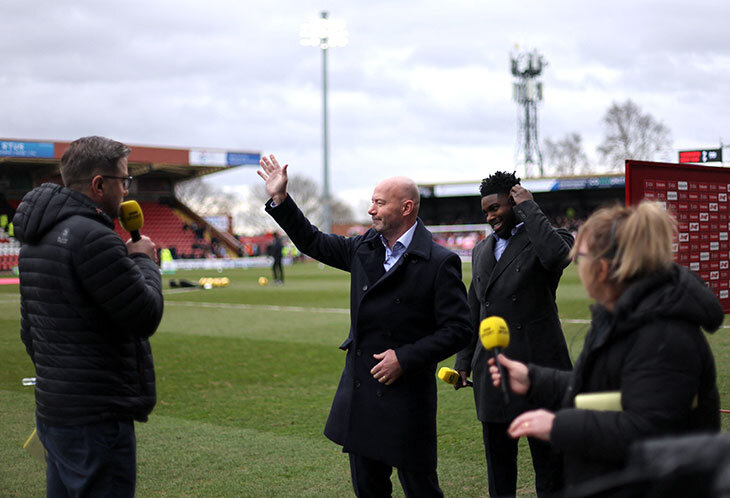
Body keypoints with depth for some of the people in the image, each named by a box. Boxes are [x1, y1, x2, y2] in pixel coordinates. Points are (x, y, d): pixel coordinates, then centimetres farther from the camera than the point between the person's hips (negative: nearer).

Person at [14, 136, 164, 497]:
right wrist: (143, 259, 0)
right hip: (97, 419, -9)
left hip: (52, 410, 10)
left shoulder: (36, 238, 12)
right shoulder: (92, 237, -18)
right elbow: (146, 317, -16)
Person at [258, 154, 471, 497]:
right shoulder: (364, 248, 7)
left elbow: (457, 329, -13)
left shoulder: (439, 262, -12)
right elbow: (313, 242, 20)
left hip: (405, 394, -6)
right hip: (360, 391, 7)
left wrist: (405, 357, -19)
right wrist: (280, 199, 13)